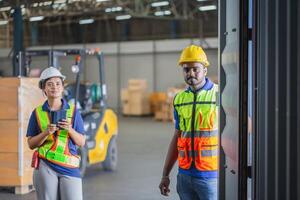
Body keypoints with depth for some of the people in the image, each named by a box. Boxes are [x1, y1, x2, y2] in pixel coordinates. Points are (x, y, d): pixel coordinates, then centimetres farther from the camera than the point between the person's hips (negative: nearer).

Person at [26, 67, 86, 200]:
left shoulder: (73, 111, 6)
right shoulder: (38, 113, 6)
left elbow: (82, 142, 6)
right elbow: (31, 144, 5)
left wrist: (70, 129, -12)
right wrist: (46, 133, -12)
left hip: (69, 168, 0)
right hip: (45, 168, 0)